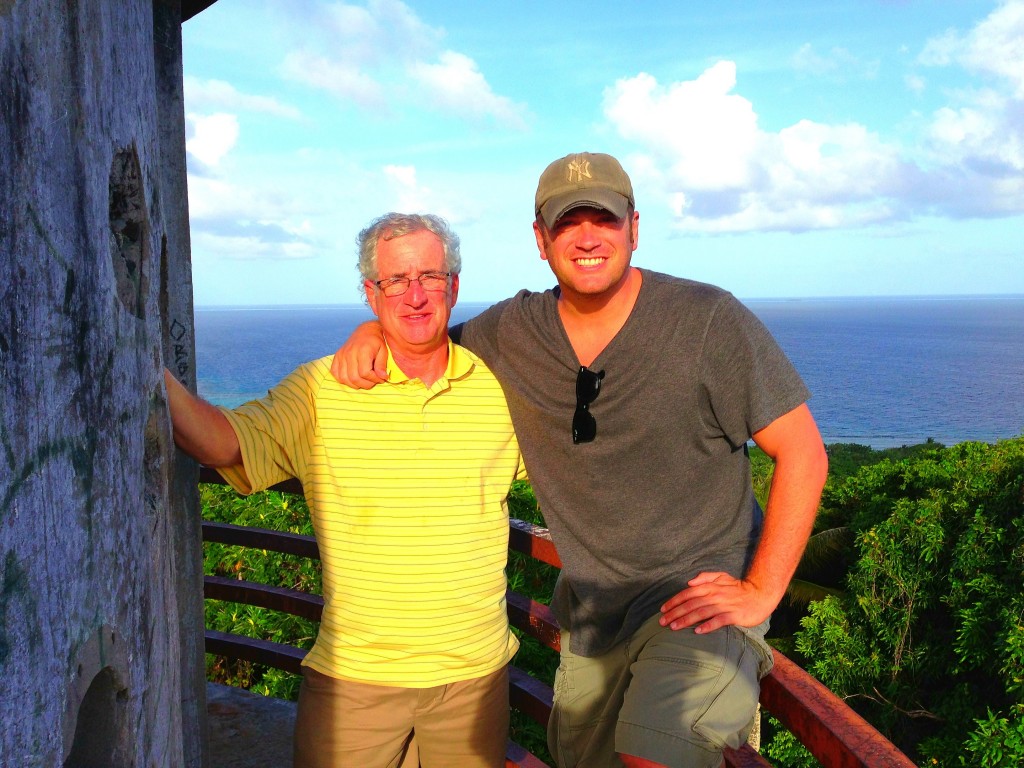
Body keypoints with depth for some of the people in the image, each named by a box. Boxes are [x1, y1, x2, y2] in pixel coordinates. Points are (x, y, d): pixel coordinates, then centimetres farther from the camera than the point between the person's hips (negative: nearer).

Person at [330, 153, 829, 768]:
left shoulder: (709, 321, -15)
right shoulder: (511, 332, -3)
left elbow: (803, 452, -12)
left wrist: (762, 592, -14)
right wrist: (374, 330, -8)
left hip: (698, 594, -5)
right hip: (590, 608, 5)